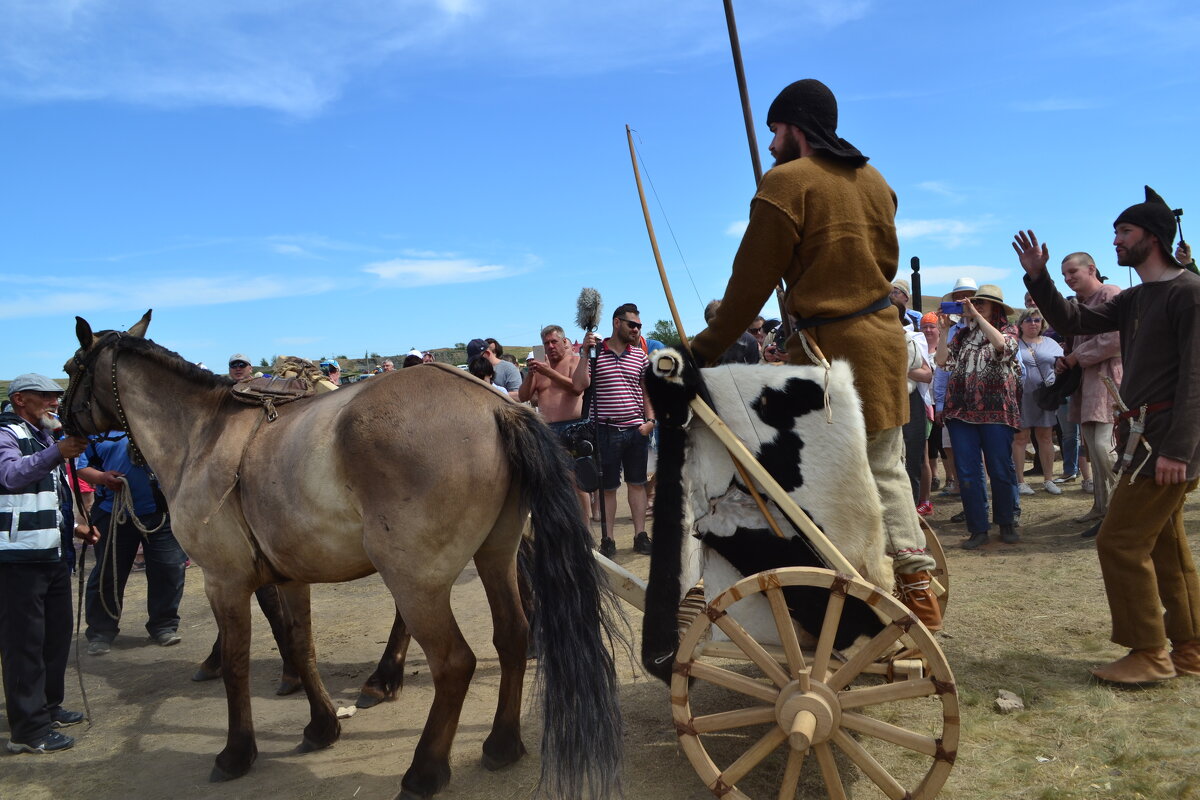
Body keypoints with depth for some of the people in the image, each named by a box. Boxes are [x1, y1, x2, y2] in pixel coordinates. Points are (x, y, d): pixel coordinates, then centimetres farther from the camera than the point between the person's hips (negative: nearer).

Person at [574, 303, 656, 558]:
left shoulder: (640, 354, 8)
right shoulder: (595, 352, -1)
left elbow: (647, 391, 12)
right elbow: (579, 385, -10)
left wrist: (650, 419, 0)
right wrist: (585, 352, -15)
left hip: (636, 429, 3)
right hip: (606, 429, -3)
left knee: (637, 483, 10)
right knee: (607, 487, 4)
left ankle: (641, 536, 18)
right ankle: (607, 540, 12)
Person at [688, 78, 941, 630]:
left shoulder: (786, 181, -10)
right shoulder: (872, 180, 12)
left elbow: (752, 280, -10)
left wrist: (706, 349, -3)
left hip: (828, 345, -7)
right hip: (884, 334, 8)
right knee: (886, 468, 15)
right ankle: (918, 590, 19)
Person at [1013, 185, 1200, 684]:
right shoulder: (1134, 301, 16)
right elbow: (1072, 321, 16)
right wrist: (1038, 277, 3)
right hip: (1145, 435, 9)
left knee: (1120, 541, -9)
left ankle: (1150, 653, 1)